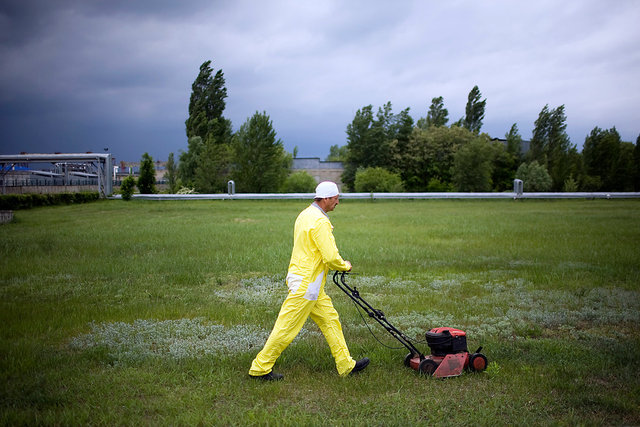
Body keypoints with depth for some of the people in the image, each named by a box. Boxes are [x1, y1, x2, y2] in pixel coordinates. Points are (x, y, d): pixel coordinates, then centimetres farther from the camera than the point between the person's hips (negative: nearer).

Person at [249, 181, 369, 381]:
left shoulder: (306, 215, 11)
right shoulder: (320, 222, -20)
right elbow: (331, 257, -23)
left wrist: (338, 264, 14)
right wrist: (345, 266, -2)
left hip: (308, 282, 10)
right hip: (306, 284, -10)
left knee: (330, 319, 13)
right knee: (287, 327, -1)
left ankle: (345, 364, 20)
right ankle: (260, 367, 10)